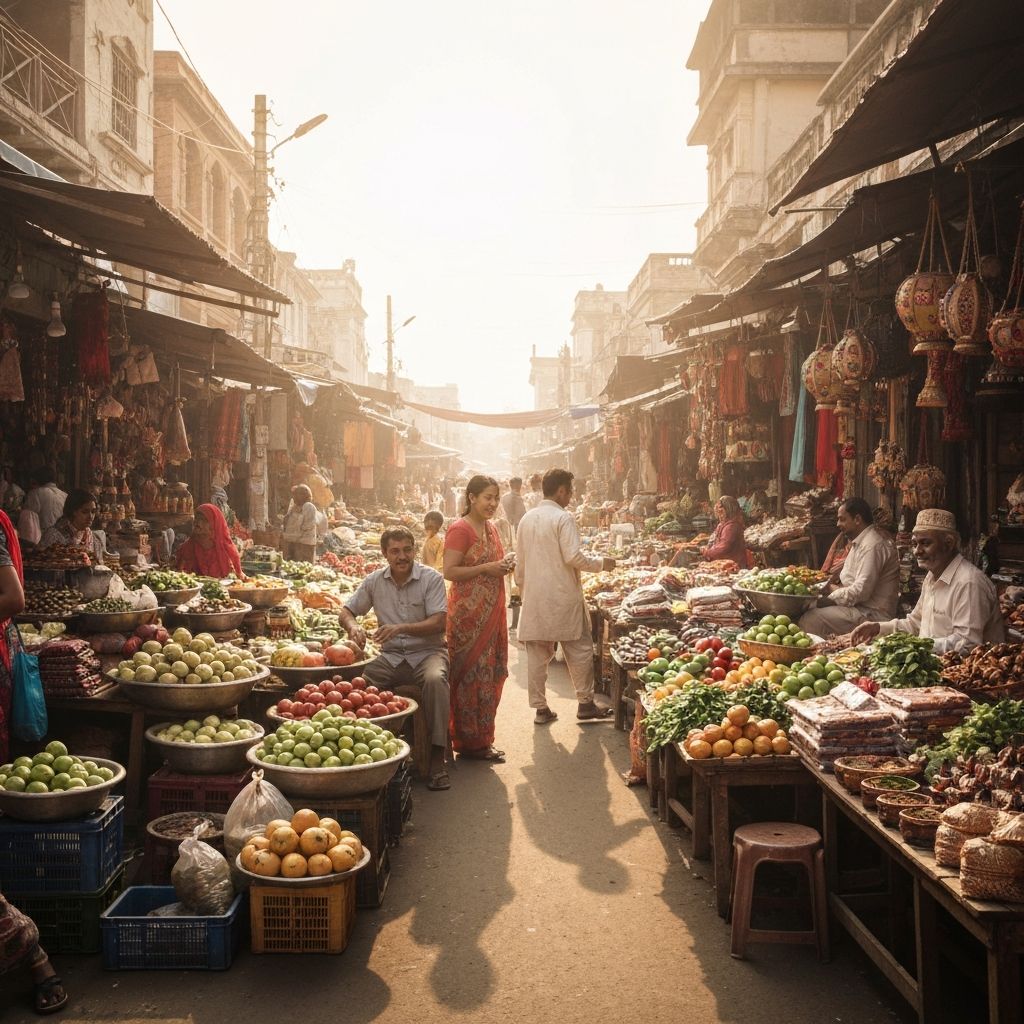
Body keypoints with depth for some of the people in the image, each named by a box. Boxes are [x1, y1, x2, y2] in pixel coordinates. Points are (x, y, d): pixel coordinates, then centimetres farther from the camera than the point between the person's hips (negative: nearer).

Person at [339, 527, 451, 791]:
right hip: (391, 656, 3)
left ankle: (437, 758, -30)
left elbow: (439, 622, -15)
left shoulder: (431, 578, -6)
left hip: (427, 651, -3)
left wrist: (401, 628, -29)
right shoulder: (375, 581, 5)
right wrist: (353, 625, -14)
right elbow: (346, 611, 11)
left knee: (435, 680, -36)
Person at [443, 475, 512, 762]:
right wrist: (487, 568, -20)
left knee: (490, 675, 12)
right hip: (468, 612, -9)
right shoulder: (460, 529, -12)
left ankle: (482, 738, 22)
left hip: (492, 610, 9)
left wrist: (504, 565, 7)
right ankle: (471, 743, 5)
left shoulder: (491, 528, 15)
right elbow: (449, 572, -17)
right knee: (473, 675, -4)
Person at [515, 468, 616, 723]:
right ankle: (585, 703, 12)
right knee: (579, 649, 7)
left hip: (534, 597, 6)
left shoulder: (527, 518, 9)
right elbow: (573, 556, -18)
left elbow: (520, 561, 14)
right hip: (562, 596, -6)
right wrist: (600, 564, -4)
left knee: (537, 653, 8)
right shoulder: (563, 518, -11)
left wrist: (522, 589, 24)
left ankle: (540, 708, 12)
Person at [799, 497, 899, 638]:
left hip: (873, 614, -11)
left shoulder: (872, 545, -19)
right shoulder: (860, 541, 16)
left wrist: (829, 597, -13)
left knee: (811, 619, -23)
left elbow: (861, 592, -24)